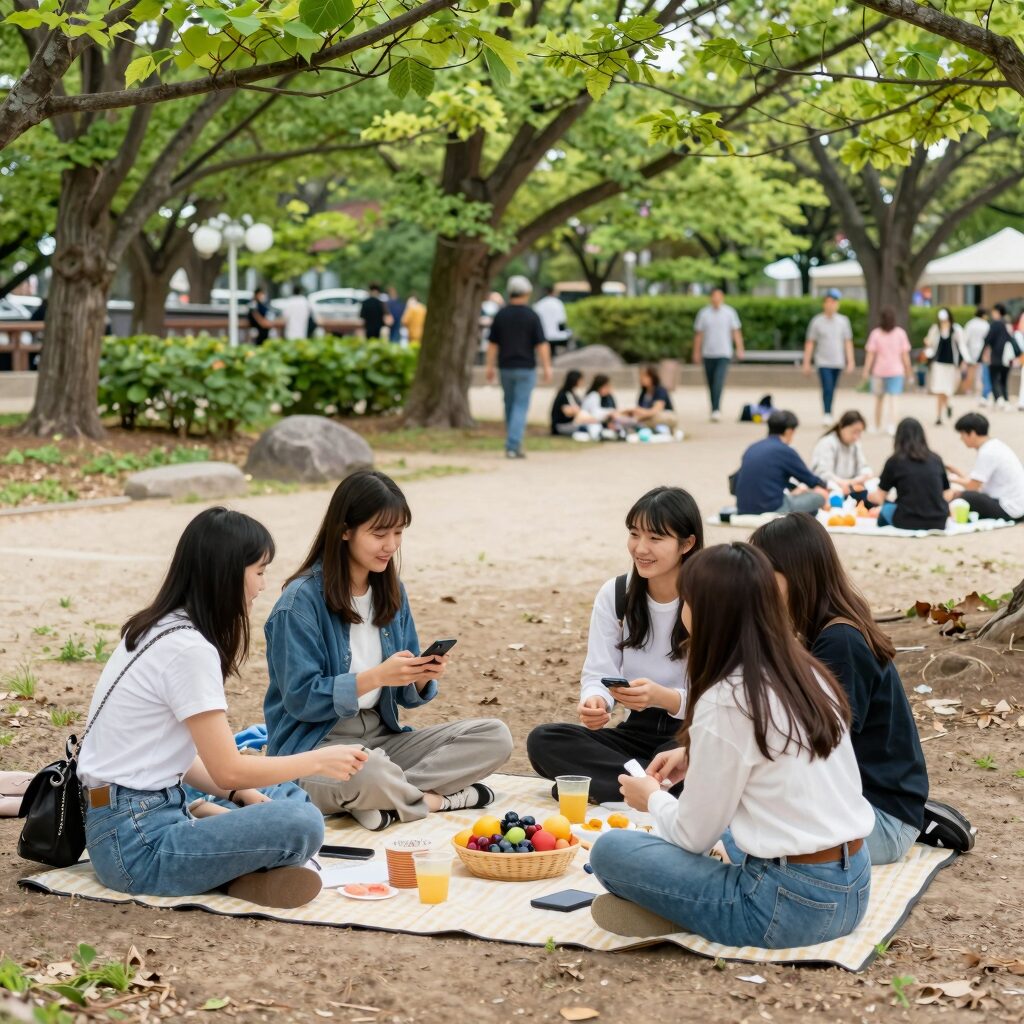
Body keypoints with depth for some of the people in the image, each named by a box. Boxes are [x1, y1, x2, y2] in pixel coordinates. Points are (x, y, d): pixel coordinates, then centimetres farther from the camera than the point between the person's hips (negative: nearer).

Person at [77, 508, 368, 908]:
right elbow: (227, 770, -15)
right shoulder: (188, 649, -17)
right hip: (137, 843, -10)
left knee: (290, 799, 17)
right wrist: (318, 760, -3)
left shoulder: (158, 630, 12)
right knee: (301, 824, -25)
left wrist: (243, 795, 3)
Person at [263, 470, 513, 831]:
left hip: (381, 737, 7)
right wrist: (376, 676, -24)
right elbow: (300, 699, -15)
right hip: (315, 742, -7)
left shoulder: (391, 590, 8)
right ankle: (439, 797, -13)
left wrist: (423, 679, -12)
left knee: (495, 736, -10)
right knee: (366, 773, -42)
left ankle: (393, 794, -19)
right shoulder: (301, 600, -12)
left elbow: (406, 695, 12)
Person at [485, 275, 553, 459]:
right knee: (521, 407, -2)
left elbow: (492, 343, 3)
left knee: (510, 406, 17)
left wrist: (491, 367, 10)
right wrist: (547, 367, -4)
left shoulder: (500, 315, 1)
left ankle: (513, 443, 25)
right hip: (526, 368, -3)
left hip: (506, 367, 3)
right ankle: (513, 447, -10)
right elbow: (542, 344, -10)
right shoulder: (532, 316, -8)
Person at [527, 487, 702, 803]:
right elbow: (598, 674, -3)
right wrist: (595, 701, -28)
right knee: (543, 741, -19)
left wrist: (663, 697, -33)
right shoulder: (614, 594, 2)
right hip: (637, 732, 5)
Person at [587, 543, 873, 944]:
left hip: (790, 906, -8)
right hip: (855, 890, 8)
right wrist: (696, 756, 21)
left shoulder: (725, 702, -15)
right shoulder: (808, 673, 7)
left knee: (609, 850, -1)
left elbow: (693, 835, -7)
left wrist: (653, 798, 13)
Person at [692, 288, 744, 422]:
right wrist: (696, 352, 8)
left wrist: (739, 349, -4)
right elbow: (698, 334, 9)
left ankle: (716, 410, -24)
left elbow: (736, 332, 3)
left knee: (719, 381, -18)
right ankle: (715, 410, 19)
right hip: (708, 354, 3)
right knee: (711, 384, 7)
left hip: (724, 354, -3)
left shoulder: (730, 312, 1)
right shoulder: (704, 313, 4)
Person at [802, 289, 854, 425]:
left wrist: (850, 361, 1)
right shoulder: (817, 321, -1)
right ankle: (827, 415, -18)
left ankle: (829, 418, 19)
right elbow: (810, 343, 1)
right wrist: (806, 363, -2)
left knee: (832, 390, 9)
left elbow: (848, 342, 8)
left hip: (838, 362, 3)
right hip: (823, 362, -3)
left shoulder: (843, 321, 5)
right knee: (827, 389, -16)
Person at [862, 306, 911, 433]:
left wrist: (866, 370, -3)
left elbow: (870, 354, -7)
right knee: (893, 399, -3)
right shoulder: (900, 333, -2)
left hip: (879, 370, 1)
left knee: (879, 399, 16)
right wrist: (908, 370, 8)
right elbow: (905, 354, -1)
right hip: (896, 370, -1)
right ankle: (892, 425, -19)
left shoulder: (875, 334, -4)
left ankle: (877, 425, 26)